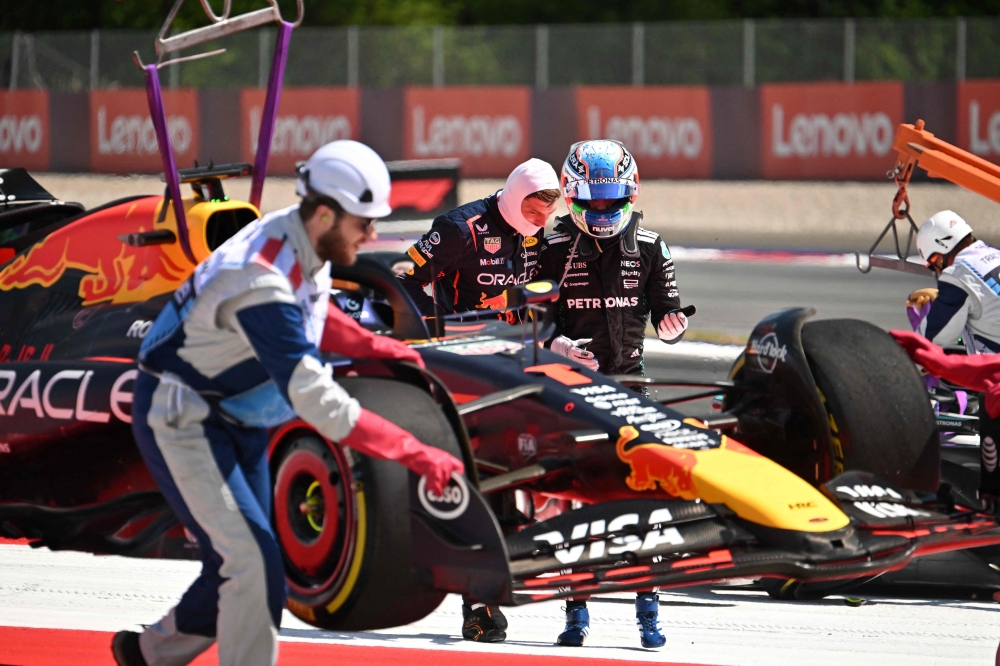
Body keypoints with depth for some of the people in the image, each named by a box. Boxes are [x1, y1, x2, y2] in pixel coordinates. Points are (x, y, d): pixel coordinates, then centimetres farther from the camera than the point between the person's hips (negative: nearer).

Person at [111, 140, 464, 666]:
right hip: (181, 421, -9)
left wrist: (372, 346, 3)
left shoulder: (304, 243, -5)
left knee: (240, 569, 12)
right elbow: (313, 396, -38)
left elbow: (310, 313, 19)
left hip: (239, 420, 9)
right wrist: (411, 453, -39)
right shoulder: (262, 283, -34)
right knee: (254, 566, -17)